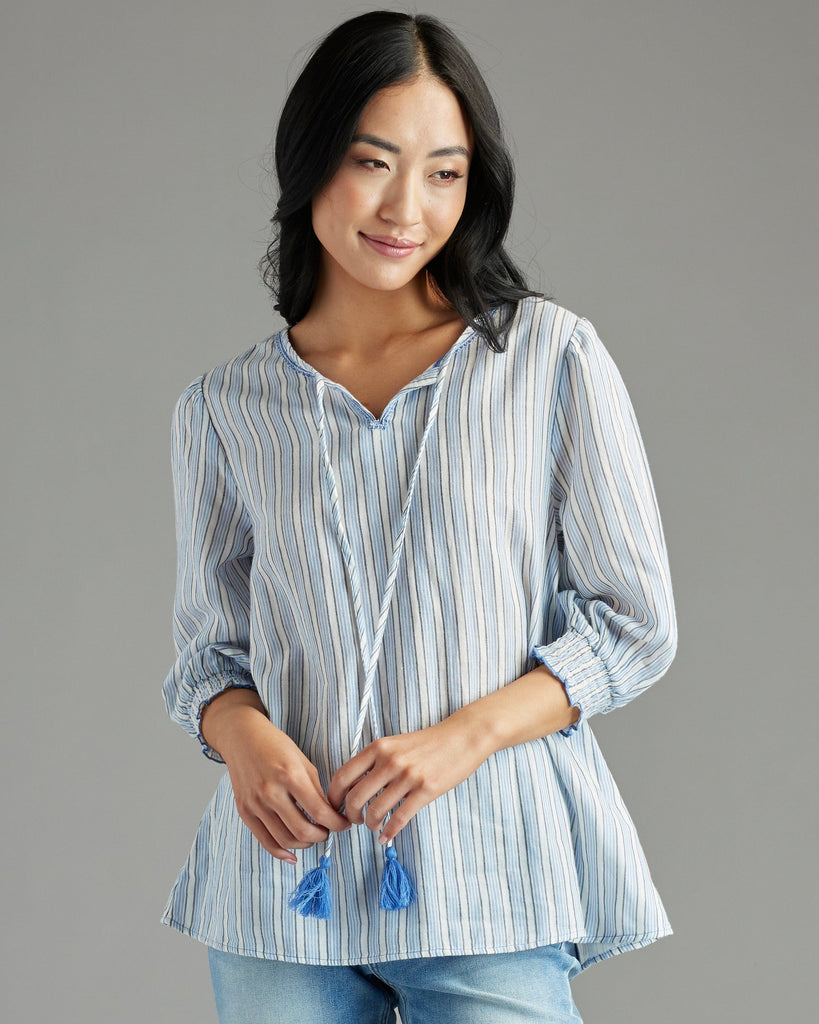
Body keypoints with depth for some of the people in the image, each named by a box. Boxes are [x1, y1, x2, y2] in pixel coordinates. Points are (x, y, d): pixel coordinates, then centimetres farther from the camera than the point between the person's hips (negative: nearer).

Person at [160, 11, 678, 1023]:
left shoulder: (554, 358, -1)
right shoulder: (224, 408, 6)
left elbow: (633, 623, 0)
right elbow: (209, 646, 11)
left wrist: (462, 738, -13)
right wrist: (244, 737, -12)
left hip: (487, 885, -2)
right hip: (282, 887, 2)